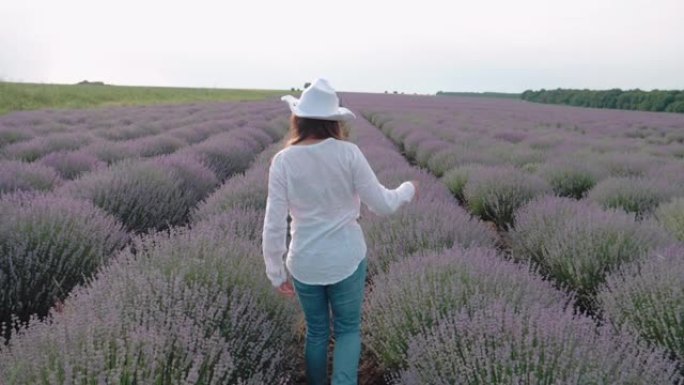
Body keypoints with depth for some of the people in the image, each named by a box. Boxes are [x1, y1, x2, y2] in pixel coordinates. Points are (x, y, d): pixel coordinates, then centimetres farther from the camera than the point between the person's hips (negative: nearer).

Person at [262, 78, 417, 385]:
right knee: (348, 330, 19)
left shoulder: (283, 161, -11)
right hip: (347, 259, -1)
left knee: (316, 331, 23)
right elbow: (382, 205, -8)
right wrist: (408, 189, 13)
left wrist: (276, 274, 2)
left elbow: (274, 226, -11)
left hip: (304, 264, 1)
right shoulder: (348, 153, -14)